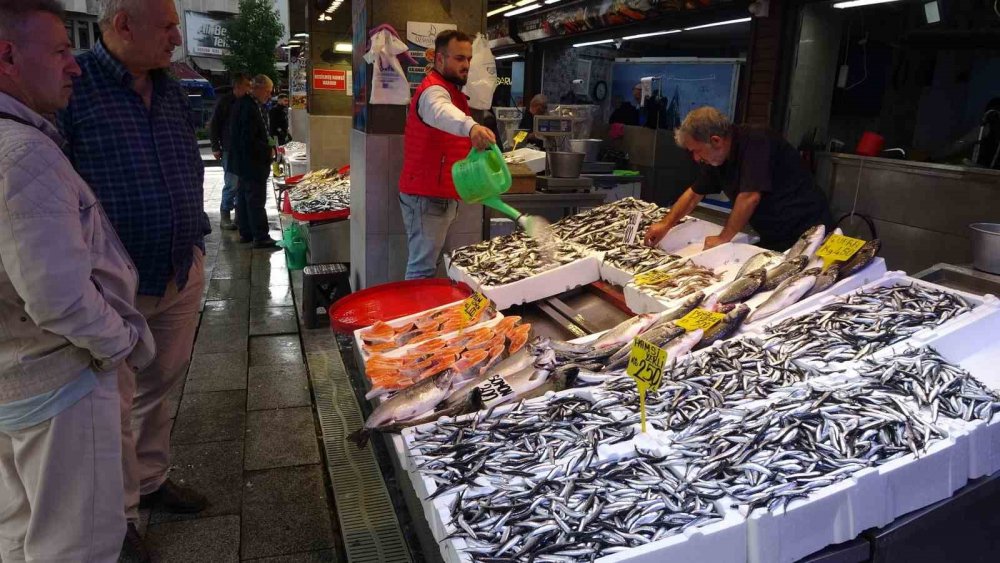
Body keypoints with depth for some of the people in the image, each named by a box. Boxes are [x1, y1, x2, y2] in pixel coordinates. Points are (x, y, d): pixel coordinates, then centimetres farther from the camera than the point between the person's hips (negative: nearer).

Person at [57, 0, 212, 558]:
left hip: (183, 272, 6)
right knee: (116, 403, 9)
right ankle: (121, 516, 28)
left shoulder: (172, 91, 8)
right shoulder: (71, 87, -15)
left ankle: (152, 479, 41)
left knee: (159, 387, 21)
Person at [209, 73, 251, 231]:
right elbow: (214, 125, -2)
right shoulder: (225, 102, -4)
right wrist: (216, 148, -6)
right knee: (232, 184, -6)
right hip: (229, 150, -5)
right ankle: (225, 216, 5)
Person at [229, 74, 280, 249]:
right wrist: (268, 151, -14)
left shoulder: (244, 104, 11)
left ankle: (245, 233, 24)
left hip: (242, 162, 11)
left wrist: (268, 147, 10)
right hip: (252, 163, -11)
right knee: (256, 200, -5)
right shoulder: (251, 108, -21)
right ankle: (260, 237, 0)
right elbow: (249, 140, -25)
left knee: (244, 198, 15)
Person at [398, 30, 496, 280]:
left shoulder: (449, 90, 19)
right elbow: (442, 112, -41)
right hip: (428, 197, -10)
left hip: (440, 195, 10)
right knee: (423, 268, -10)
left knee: (428, 262, 14)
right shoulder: (434, 90, -15)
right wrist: (471, 126, -61)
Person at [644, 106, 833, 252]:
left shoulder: (755, 143, -22)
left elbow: (750, 197, -26)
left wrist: (723, 238, -16)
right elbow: (694, 194, 15)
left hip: (806, 233, -7)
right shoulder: (716, 159, 4)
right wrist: (666, 224, 7)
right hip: (773, 238, 8)